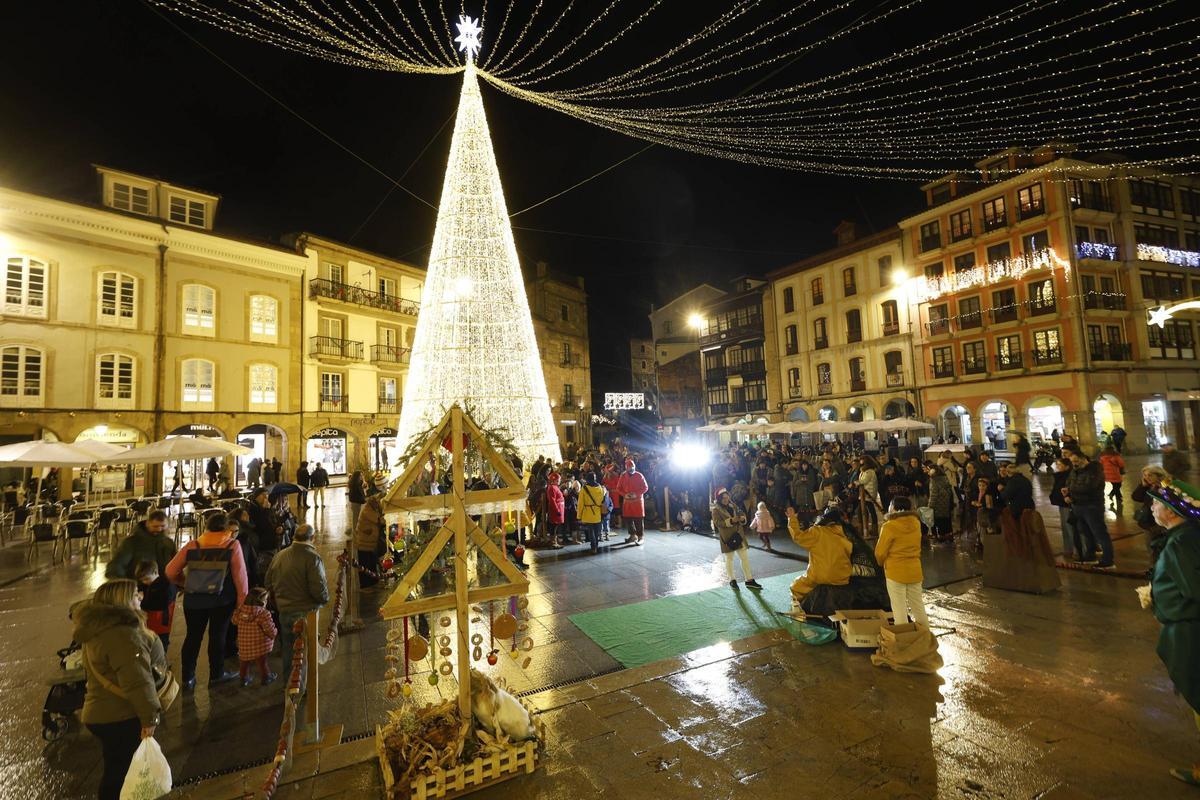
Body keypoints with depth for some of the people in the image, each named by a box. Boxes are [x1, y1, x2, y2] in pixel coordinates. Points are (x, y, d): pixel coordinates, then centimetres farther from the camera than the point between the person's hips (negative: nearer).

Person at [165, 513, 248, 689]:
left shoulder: (192, 545, 2)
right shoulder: (232, 545, -7)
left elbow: (170, 571, 5)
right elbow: (240, 575, -9)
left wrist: (184, 584, 22)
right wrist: (243, 600, -2)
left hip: (193, 599, 3)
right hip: (222, 600, -3)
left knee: (193, 636, 16)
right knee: (217, 635, 9)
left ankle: (187, 677, 25)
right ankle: (216, 674, 21)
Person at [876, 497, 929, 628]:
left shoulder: (889, 526, -17)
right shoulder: (916, 523, 0)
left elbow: (880, 552, -10)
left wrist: (881, 563, 9)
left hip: (896, 572, -6)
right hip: (915, 570, 6)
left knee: (899, 608, 3)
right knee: (918, 605, 18)